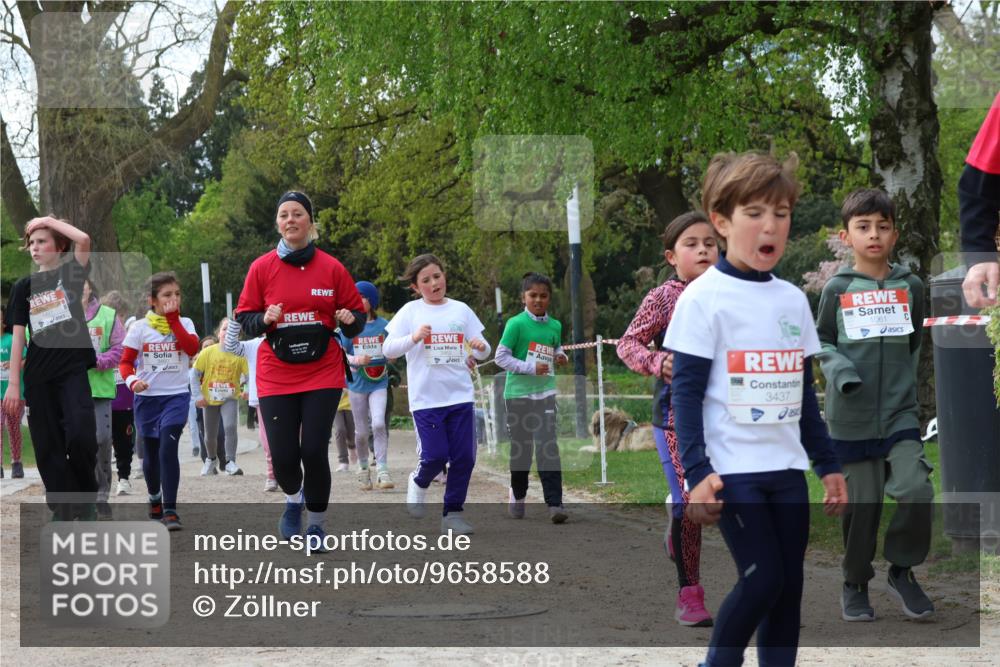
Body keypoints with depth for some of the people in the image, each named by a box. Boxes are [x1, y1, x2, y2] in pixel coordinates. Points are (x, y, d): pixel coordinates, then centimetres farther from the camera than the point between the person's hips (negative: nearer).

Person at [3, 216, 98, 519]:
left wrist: (48, 220, -5)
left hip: (73, 369, -3)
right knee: (48, 447, 2)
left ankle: (86, 494, 5)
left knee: (80, 435, -18)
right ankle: (63, 512, 10)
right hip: (39, 375, 3)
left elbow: (83, 240, -16)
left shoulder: (71, 274, 4)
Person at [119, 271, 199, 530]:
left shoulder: (184, 323, 2)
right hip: (147, 396, 1)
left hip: (176, 395, -1)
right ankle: (155, 497, 39)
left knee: (168, 448, -18)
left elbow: (192, 348, -17)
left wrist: (173, 319, -15)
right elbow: (126, 361, 1)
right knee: (151, 451, 13)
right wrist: (132, 381, -18)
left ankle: (170, 510, -18)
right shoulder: (140, 327, 0)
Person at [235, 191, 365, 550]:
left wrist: (350, 320, -15)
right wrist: (265, 319, -16)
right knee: (283, 456, -3)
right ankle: (294, 500, 32)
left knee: (314, 451, -8)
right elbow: (244, 319, 5)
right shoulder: (261, 268, 1)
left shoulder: (331, 268, 0)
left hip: (323, 373, -1)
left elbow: (357, 314, 7)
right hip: (276, 375, 1)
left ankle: (316, 524, 13)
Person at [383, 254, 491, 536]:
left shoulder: (460, 310, 10)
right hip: (426, 397, -3)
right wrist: (414, 337, -20)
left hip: (460, 395, 3)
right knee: (435, 455, -9)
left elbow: (482, 352, 12)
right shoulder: (410, 312, 2)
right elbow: (388, 349, -3)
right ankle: (419, 482, 24)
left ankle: (453, 513, 11)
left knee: (464, 457, -2)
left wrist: (481, 347, -12)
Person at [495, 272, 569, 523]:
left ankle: (555, 503, -13)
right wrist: (530, 367, -19)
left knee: (548, 448, -9)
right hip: (518, 394, -2)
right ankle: (517, 495, 31)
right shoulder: (516, 324, -9)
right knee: (520, 448, 10)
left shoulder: (554, 326, 5)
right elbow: (501, 356, -11)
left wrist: (561, 356, -1)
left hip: (545, 393, 2)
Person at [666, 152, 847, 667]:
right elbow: (686, 391, -10)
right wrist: (697, 472, -17)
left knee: (788, 586, 5)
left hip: (787, 468, 6)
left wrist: (828, 464, 16)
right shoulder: (704, 297, -7)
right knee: (763, 580, -11)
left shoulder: (793, 300, 11)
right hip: (733, 469, -6)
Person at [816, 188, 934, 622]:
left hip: (901, 411, 1)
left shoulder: (910, 287, 4)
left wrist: (914, 386, 9)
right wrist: (841, 371, -13)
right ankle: (855, 583, 24)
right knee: (862, 502, 4)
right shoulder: (837, 289, -2)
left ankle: (902, 570, 9)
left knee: (917, 491, -13)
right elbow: (822, 343, 5)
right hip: (852, 416, -1)